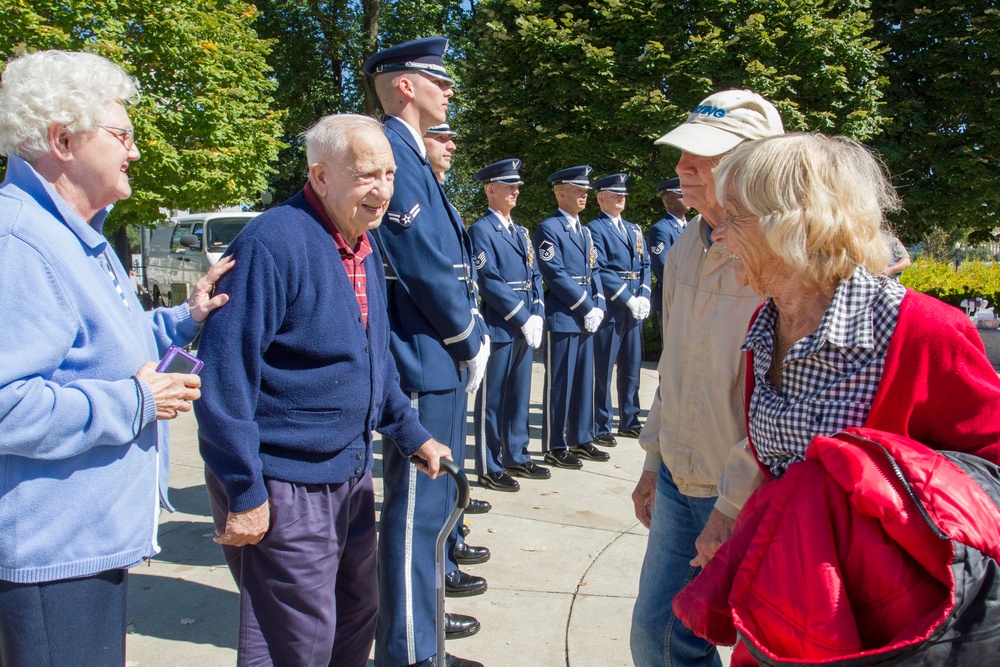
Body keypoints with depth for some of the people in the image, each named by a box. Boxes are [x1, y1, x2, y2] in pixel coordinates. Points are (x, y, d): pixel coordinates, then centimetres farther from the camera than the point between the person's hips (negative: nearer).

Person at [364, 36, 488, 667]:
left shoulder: (414, 158, 16)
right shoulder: (395, 153, -15)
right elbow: (427, 269, -21)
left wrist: (472, 336, 9)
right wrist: (472, 341, -9)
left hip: (441, 360, 11)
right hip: (423, 362, -11)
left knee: (430, 493, 21)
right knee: (417, 504, -2)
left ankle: (420, 605, 38)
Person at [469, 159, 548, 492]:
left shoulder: (521, 232, 17)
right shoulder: (481, 230, -8)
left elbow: (535, 276, 15)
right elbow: (490, 282, -16)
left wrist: (537, 316, 1)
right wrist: (523, 319, -16)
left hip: (525, 328, 8)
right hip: (499, 328, -8)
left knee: (519, 397, 14)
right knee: (492, 400, 1)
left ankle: (517, 458, 26)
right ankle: (489, 468, 11)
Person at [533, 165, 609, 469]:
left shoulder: (584, 231, 17)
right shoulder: (548, 229, -9)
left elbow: (594, 272, 16)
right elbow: (556, 276, -16)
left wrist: (598, 307, 1)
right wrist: (588, 308, -15)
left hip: (585, 319, 8)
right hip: (561, 319, -8)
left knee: (584, 381, 13)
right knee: (559, 384, 0)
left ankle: (581, 440, 24)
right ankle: (555, 447, 10)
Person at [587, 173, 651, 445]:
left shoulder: (635, 229, 18)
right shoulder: (594, 229, -6)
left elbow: (645, 265, 14)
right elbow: (601, 271, -15)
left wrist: (644, 297, -2)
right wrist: (629, 299, -17)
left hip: (635, 311, 7)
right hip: (609, 310, -7)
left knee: (631, 368, 14)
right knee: (603, 371, -1)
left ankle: (629, 422, 26)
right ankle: (600, 428, 8)